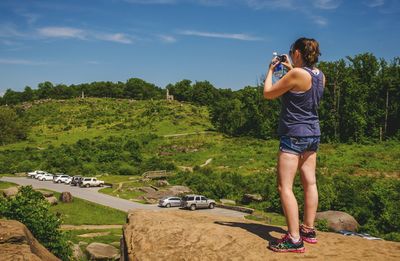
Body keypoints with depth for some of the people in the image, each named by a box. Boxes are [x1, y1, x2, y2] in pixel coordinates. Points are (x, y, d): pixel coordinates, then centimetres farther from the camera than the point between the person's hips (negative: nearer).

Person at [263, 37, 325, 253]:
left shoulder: (296, 73, -18)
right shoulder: (320, 75, 6)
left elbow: (268, 94, -10)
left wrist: (271, 70, 4)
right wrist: (290, 69, 25)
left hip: (294, 135, -9)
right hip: (313, 134, 9)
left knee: (285, 187, -6)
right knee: (310, 183, 13)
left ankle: (294, 239, -6)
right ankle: (308, 230, 24)